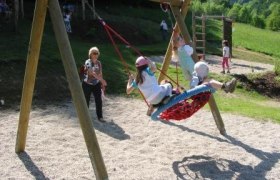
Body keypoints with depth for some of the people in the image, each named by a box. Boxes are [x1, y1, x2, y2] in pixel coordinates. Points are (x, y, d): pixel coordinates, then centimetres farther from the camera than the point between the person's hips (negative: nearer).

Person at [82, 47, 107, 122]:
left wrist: (102, 84, 6)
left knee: (99, 100, -1)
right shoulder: (88, 62, -17)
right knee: (86, 101, 5)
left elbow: (100, 73, 9)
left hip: (96, 84, 4)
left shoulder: (98, 63, 1)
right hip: (87, 84, -4)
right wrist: (102, 80, -39)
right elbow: (92, 73, -31)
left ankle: (100, 117, 9)